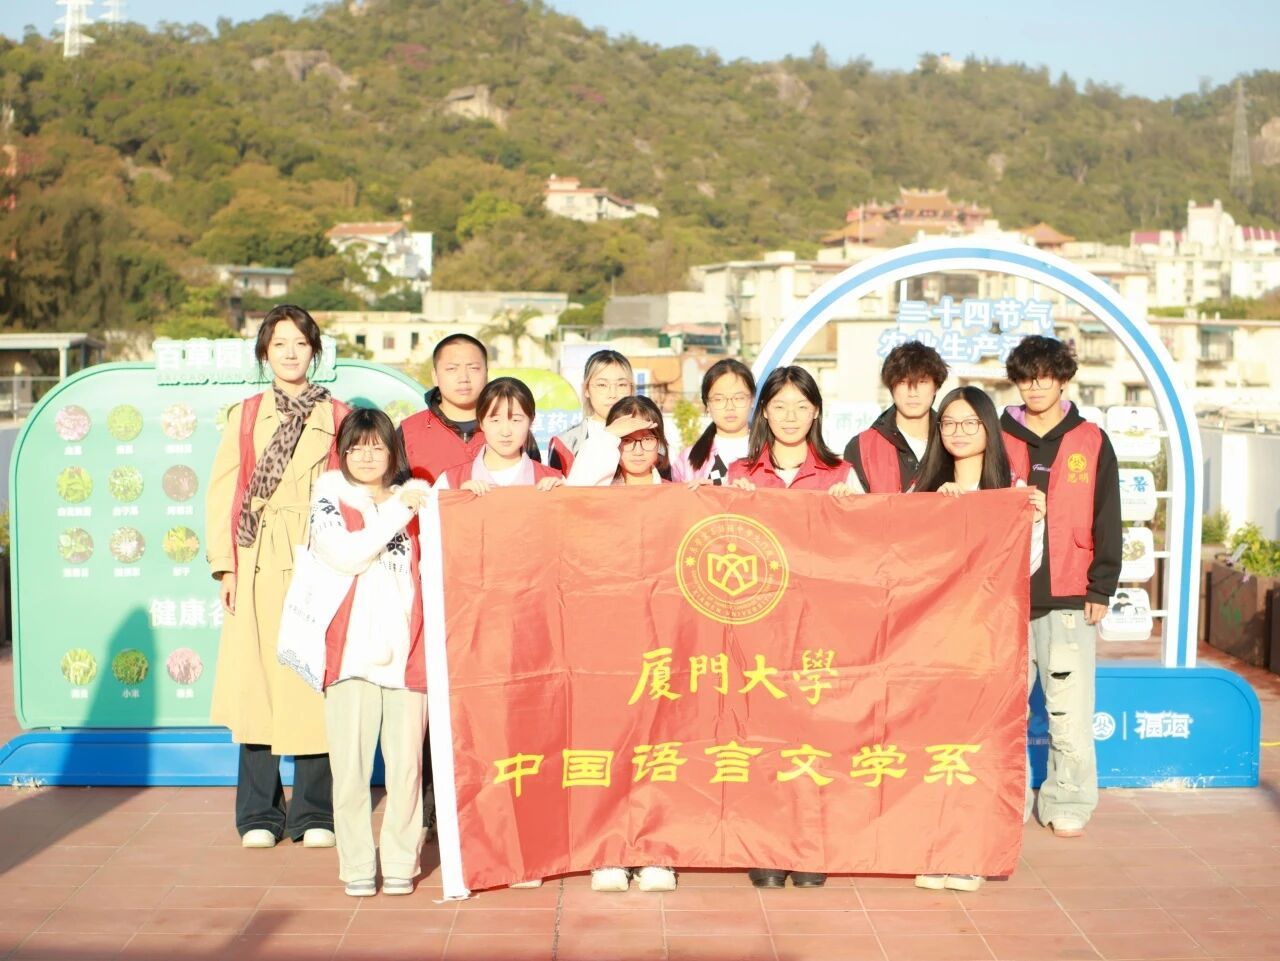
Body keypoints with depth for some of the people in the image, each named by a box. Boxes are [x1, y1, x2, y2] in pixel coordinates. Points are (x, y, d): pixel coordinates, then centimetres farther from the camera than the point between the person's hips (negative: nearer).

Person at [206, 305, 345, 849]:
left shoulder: (336, 417, 9)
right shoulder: (244, 417, 12)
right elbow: (222, 493, 10)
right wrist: (224, 565, 0)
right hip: (259, 565, 1)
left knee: (315, 683, -3)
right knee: (256, 680, 0)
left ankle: (315, 813, 8)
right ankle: (259, 814, 11)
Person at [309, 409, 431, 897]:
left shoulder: (417, 498, 17)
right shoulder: (329, 498, 9)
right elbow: (346, 555, -8)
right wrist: (398, 512, -9)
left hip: (407, 651, 2)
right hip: (352, 651, -2)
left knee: (405, 762, 1)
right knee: (350, 764, -2)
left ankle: (401, 863, 11)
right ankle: (357, 866, 6)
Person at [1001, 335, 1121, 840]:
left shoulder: (1091, 442, 6)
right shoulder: (999, 441, 8)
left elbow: (1106, 523, 5)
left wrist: (1101, 589, -1)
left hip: (1069, 597, -1)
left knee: (1069, 707, -1)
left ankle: (1067, 803, 9)